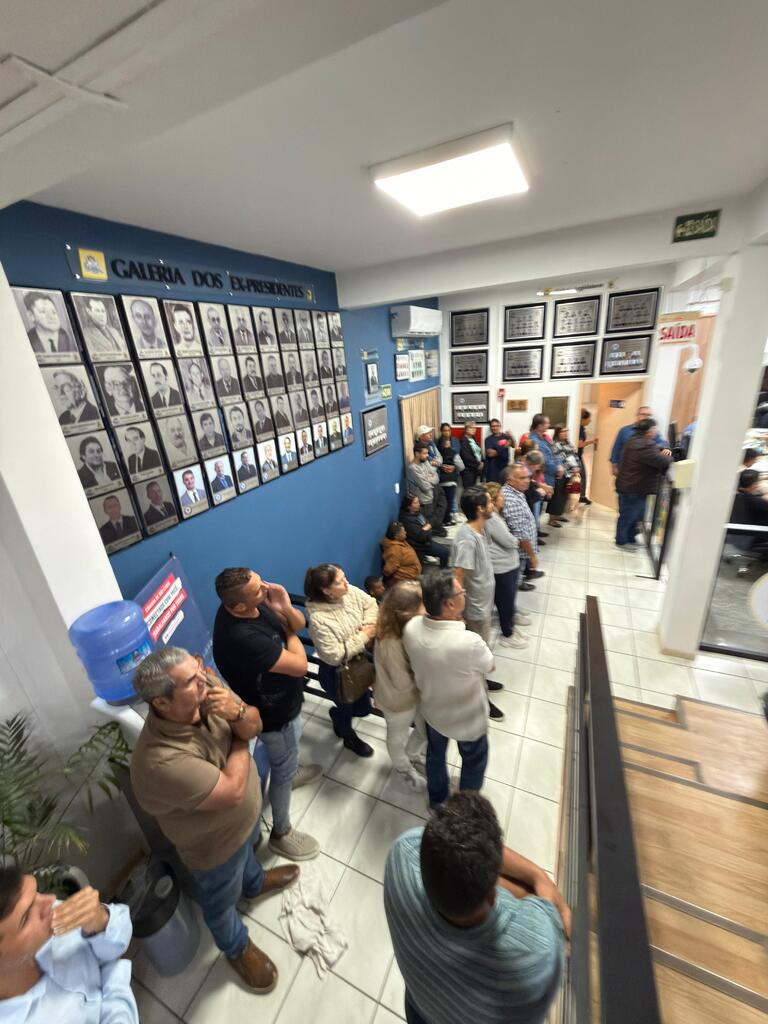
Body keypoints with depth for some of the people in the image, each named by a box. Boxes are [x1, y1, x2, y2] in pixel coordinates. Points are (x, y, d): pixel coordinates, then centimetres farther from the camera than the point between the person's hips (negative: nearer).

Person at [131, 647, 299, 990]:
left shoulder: (207, 688, -25)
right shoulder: (163, 761, -43)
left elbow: (254, 725, -15)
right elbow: (233, 791, -35)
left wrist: (237, 713, -36)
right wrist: (240, 737, -23)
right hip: (215, 844, -5)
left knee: (248, 850, 36)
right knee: (222, 901, 28)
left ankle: (254, 883, 68)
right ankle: (237, 949, 58)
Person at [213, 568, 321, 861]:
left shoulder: (257, 602, -17)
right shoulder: (241, 638, -42)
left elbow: (299, 624, -8)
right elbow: (299, 665, -34)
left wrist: (286, 610, -29)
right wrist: (290, 633, -18)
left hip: (282, 701, 8)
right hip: (275, 713, -7)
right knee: (283, 769, 18)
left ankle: (289, 771, 65)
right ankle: (281, 833, 43)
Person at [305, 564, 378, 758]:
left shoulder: (350, 592, -17)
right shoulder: (318, 619, -35)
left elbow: (371, 604, -1)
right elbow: (335, 656, -31)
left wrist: (368, 626, -18)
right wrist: (363, 637, -27)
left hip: (357, 662, 6)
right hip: (336, 672, -6)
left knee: (363, 707, 24)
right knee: (348, 709, 21)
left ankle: (338, 715, 56)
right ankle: (349, 738, 55)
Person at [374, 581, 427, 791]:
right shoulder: (391, 644, -41)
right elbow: (403, 683, -29)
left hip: (416, 694, 6)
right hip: (399, 702, -6)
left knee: (426, 731, 28)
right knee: (398, 736, 26)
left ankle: (411, 754, 60)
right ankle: (402, 769, 57)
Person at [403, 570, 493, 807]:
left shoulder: (411, 628, -26)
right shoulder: (469, 642, -41)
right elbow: (489, 666, -17)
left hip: (432, 710, 4)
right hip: (468, 719, -4)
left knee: (435, 754, 33)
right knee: (474, 761, 30)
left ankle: (437, 800, 60)